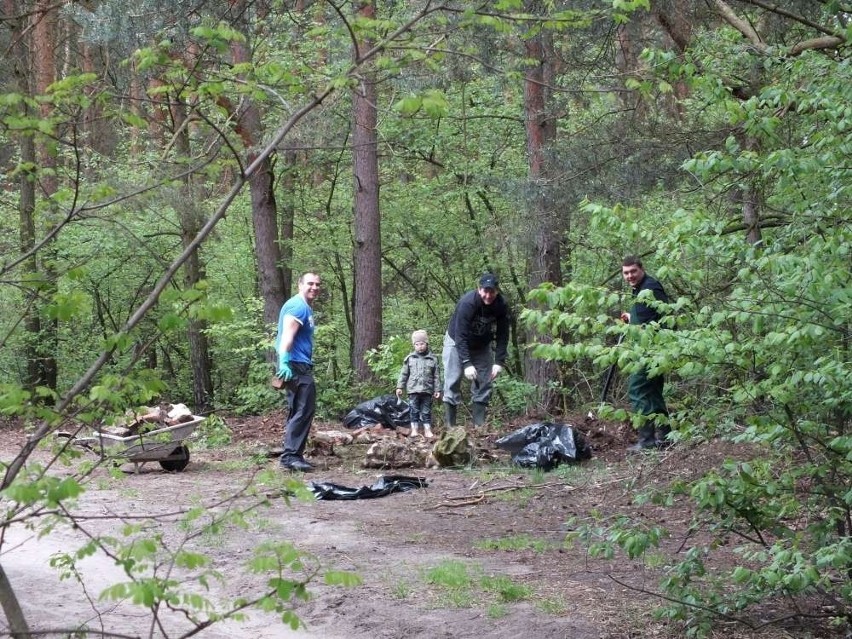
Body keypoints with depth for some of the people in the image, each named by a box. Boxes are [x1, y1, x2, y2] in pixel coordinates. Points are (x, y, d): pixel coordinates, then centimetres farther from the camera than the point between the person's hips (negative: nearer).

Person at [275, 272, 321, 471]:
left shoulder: (306, 307, 20)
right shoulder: (298, 306, -13)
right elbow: (287, 336, -26)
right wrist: (284, 362, -37)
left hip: (301, 366, 11)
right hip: (295, 365, -11)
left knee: (299, 411, 15)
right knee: (304, 410, -12)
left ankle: (292, 454, 20)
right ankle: (291, 455, -14)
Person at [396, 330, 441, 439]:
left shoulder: (432, 359, 3)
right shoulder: (409, 358, 5)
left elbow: (436, 376, 5)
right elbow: (404, 374, 8)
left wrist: (437, 390, 1)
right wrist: (400, 387, 4)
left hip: (427, 390, 0)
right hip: (413, 390, 0)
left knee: (426, 411, 4)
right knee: (414, 410, 1)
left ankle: (427, 430, 8)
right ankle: (414, 429, 4)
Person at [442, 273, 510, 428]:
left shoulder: (501, 306, -21)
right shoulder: (467, 303, -34)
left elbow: (502, 336, -15)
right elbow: (460, 336, -35)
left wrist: (499, 362, -25)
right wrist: (467, 363, -41)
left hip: (482, 346, 4)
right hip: (457, 343, -4)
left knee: (484, 384, -2)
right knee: (452, 383, -10)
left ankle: (480, 425, 1)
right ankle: (450, 426, -9)